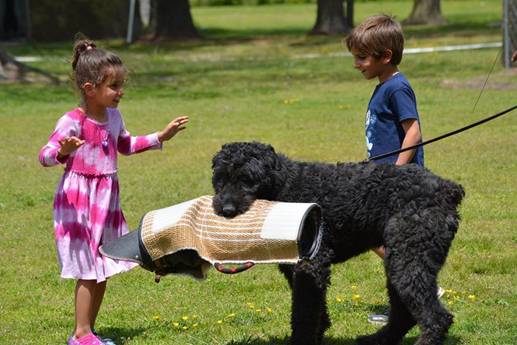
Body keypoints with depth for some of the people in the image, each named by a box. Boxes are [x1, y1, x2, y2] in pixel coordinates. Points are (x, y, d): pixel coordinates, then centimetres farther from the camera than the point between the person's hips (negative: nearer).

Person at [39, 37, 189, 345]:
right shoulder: (73, 122, -17)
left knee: (103, 271, 10)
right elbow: (45, 156, -23)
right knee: (89, 271, -7)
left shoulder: (113, 116, 7)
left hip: (106, 199, 8)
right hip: (79, 201, -8)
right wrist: (63, 151, -44)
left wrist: (161, 137, 23)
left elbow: (126, 146, 26)